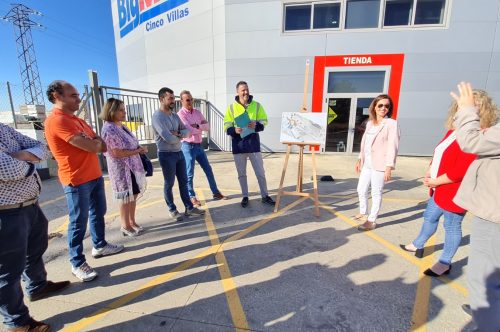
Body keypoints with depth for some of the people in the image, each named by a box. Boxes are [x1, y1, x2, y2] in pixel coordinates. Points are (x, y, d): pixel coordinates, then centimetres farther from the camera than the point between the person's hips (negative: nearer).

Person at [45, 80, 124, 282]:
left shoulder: (77, 120, 14)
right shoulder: (56, 120, -18)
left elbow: (101, 145, 10)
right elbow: (91, 147, -23)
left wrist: (92, 142, -11)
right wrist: (96, 143, -2)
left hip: (95, 175, 9)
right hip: (77, 180, -9)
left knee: (98, 213, 19)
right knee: (79, 222, 1)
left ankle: (99, 245, 36)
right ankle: (77, 263, 16)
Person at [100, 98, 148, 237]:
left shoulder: (121, 126, 10)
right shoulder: (109, 129, -18)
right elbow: (117, 153, -22)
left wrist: (140, 148, 0)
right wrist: (138, 151, -16)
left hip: (132, 167, 8)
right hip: (122, 169, -8)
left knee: (133, 195, 15)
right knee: (126, 198, 4)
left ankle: (132, 222, 29)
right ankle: (125, 226, 20)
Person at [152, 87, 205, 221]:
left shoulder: (175, 115, 10)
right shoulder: (157, 116, -15)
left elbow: (187, 131, 5)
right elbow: (168, 138, -24)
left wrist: (178, 133, -16)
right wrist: (179, 137, -4)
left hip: (179, 152, 7)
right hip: (166, 155, -7)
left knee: (183, 181, 12)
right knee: (169, 184, 6)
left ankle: (189, 207, 23)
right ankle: (172, 210, 22)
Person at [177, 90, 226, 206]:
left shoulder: (197, 112, 10)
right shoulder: (180, 114, -10)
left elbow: (208, 126, 0)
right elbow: (190, 130, -21)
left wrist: (197, 126, -16)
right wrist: (201, 128, -6)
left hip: (199, 145, 7)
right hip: (188, 146, -6)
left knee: (208, 170, 11)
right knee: (190, 174, 2)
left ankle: (215, 192, 23)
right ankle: (192, 197, 16)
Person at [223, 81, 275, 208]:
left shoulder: (257, 105, 3)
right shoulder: (232, 107, 2)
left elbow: (264, 122, 6)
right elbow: (227, 126, 2)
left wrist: (256, 125, -16)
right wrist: (234, 130, -20)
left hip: (253, 143, 0)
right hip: (238, 144, 0)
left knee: (260, 172, 4)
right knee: (241, 173, 9)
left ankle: (265, 196, 19)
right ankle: (245, 197, 25)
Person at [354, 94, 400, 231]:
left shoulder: (392, 124, -7)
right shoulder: (370, 123, 13)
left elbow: (392, 147, -13)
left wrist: (389, 167, -18)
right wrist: (360, 159, 17)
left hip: (379, 164, -7)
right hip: (367, 163, 7)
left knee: (376, 193, 2)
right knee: (361, 190, 15)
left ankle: (372, 221, 14)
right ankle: (363, 213, 36)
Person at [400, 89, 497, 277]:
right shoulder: (453, 131, 8)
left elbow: (461, 171, -27)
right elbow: (439, 155, 14)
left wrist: (435, 182, -17)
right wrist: (430, 173, -1)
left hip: (455, 192, -9)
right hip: (439, 189, 9)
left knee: (452, 227, 6)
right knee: (430, 218, 21)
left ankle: (445, 263, 22)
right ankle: (418, 245, 40)